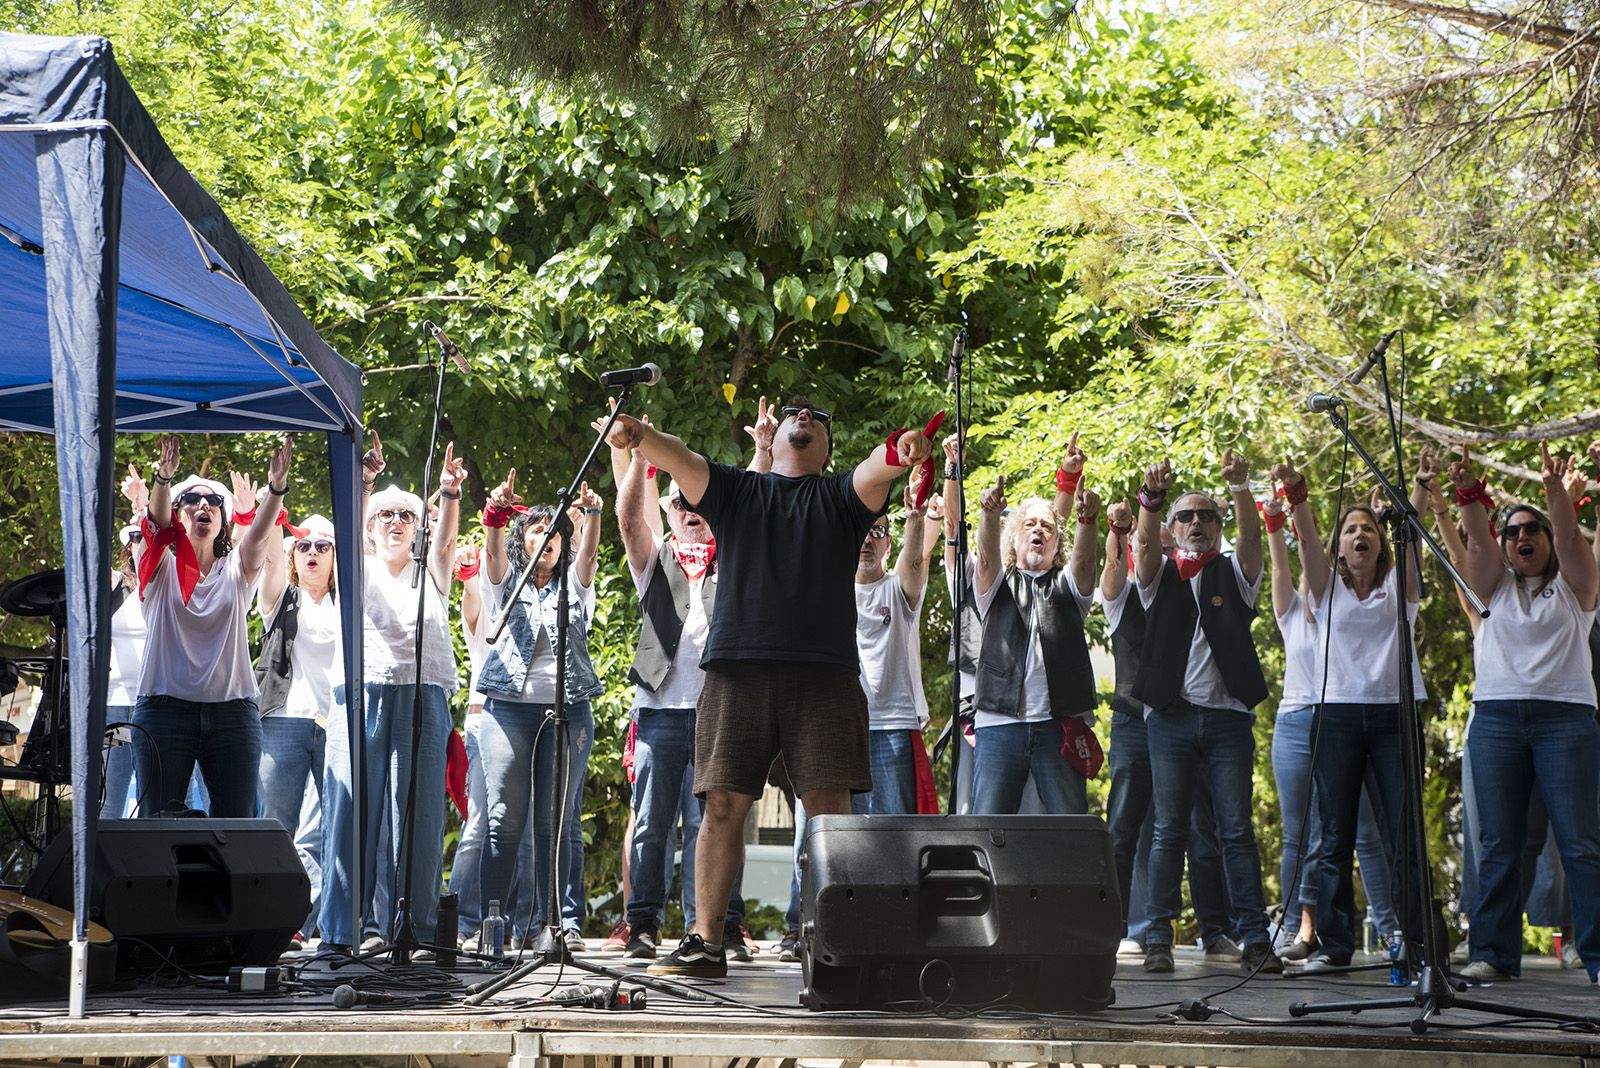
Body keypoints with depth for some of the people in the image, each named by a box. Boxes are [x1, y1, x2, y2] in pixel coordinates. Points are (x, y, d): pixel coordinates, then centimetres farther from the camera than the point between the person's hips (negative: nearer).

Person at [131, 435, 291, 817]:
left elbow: (262, 531, -7)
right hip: (165, 708, -1)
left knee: (236, 824, -3)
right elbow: (156, 519, -11)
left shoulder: (237, 570, 12)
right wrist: (163, 477, -32)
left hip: (233, 710, 2)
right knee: (158, 822, -4)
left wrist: (277, 488, -27)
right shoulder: (161, 568, 8)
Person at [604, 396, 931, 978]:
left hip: (824, 673, -1)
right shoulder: (734, 489, 19)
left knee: (830, 809, -6)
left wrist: (901, 451, -30)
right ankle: (705, 943, 3)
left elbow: (877, 468, -5)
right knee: (722, 806, -1)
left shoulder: (841, 495, 17)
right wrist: (640, 436, -21)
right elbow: (678, 460, 1)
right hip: (736, 667, 1)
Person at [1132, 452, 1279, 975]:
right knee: (1169, 830, 1)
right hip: (1171, 716, 0)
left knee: (1237, 831, -1)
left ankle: (1254, 938, -3)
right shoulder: (1161, 575, 12)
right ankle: (1158, 937, 2)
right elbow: (1145, 542, -9)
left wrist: (1240, 488, -25)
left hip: (1228, 716, 0)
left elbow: (1251, 537, -7)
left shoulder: (1233, 573, 12)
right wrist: (1152, 496, -28)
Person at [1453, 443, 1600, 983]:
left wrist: (1555, 490, -20)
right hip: (1496, 716, 2)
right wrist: (1468, 492, -13)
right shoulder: (1496, 588, 19)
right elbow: (1477, 540, 4)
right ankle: (1494, 953, 0)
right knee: (1497, 845, -2)